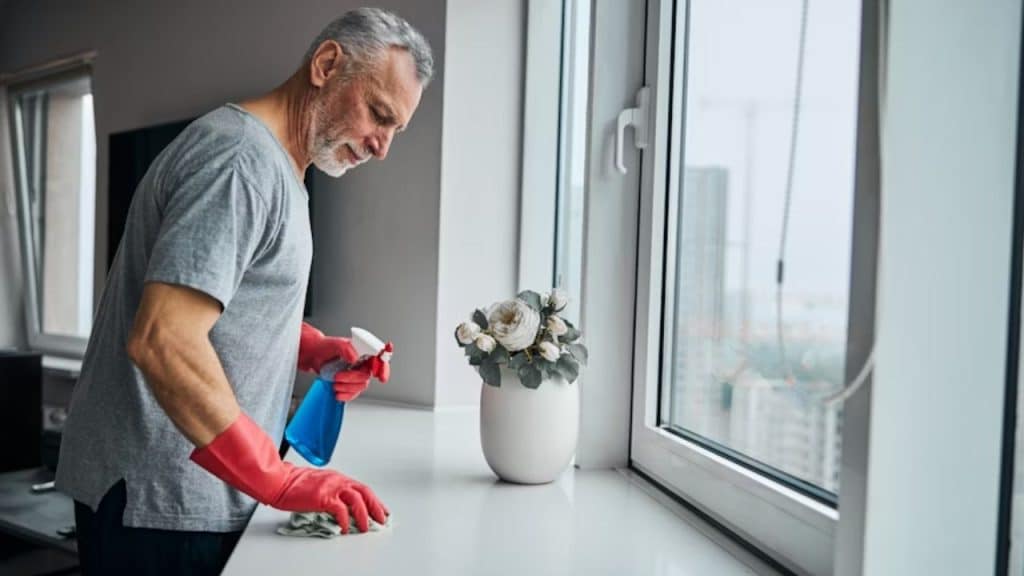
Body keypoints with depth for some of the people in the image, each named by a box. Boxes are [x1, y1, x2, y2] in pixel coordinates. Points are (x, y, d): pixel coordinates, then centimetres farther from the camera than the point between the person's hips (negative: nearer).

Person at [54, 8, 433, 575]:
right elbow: (161, 341, -29)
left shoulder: (275, 166, 12)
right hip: (160, 503, -10)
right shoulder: (243, 157, -21)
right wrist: (280, 479, -27)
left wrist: (312, 348, 3)